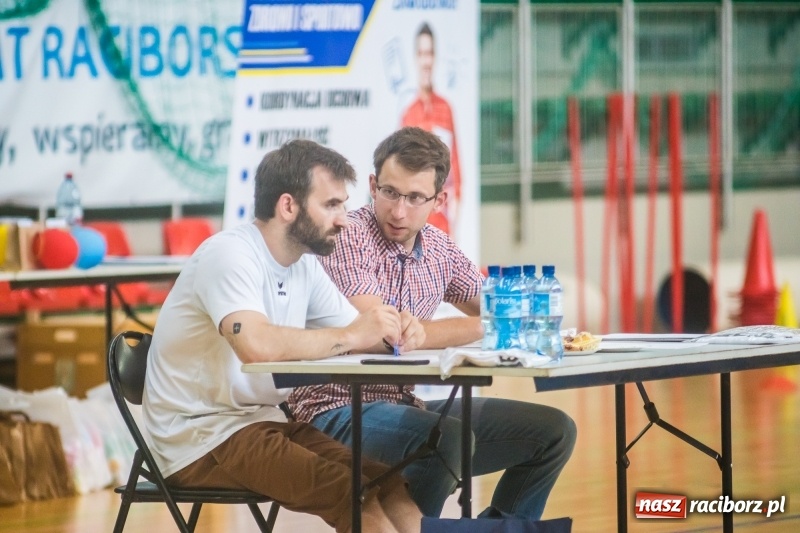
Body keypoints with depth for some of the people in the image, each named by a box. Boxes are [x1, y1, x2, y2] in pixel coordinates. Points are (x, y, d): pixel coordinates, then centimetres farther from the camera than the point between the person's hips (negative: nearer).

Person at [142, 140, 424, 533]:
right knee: (355, 496, -24)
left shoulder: (304, 266, 9)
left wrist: (394, 331, -14)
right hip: (199, 437, -9)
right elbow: (257, 344, -34)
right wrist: (350, 336, -24)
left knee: (392, 489, -9)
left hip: (263, 422, 9)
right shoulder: (229, 254, -17)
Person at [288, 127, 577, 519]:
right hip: (340, 411, -8)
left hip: (408, 405, 8)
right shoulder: (346, 237, -15)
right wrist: (477, 328, -14)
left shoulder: (438, 247, 8)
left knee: (553, 431, 7)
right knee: (446, 436, -36)